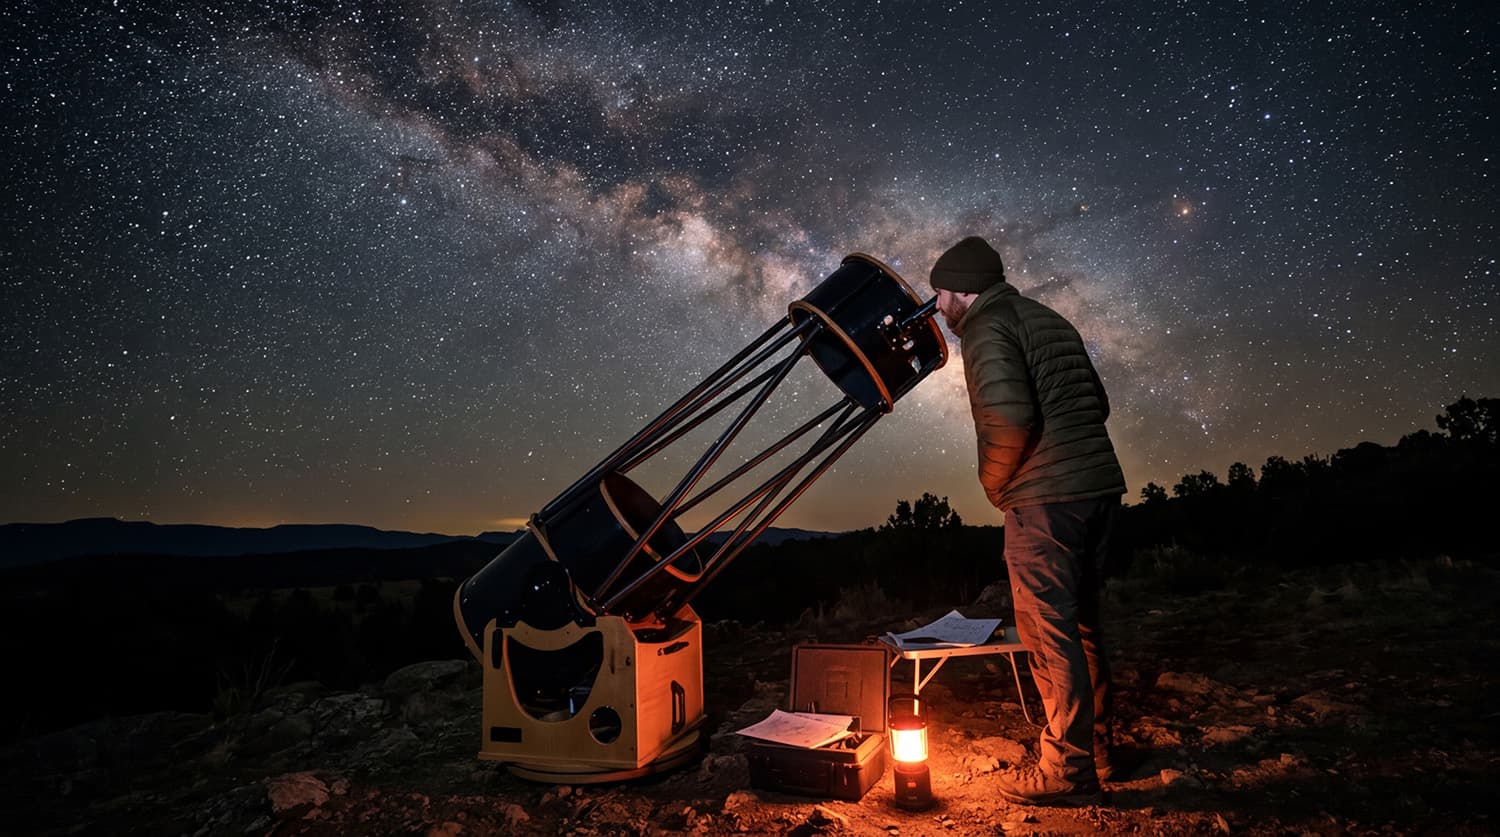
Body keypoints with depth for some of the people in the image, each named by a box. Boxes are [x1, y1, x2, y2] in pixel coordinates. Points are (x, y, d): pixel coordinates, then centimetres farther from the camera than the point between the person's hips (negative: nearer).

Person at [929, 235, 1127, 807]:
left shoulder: (986, 326, -8)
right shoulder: (1050, 320, 19)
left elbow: (1009, 417, -23)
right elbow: (1097, 404, 22)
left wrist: (994, 483, -7)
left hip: (1045, 500, -9)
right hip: (1100, 484, 9)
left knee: (1050, 634, 0)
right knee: (1081, 625, 19)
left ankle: (1069, 773, 10)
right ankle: (1095, 750, 31)